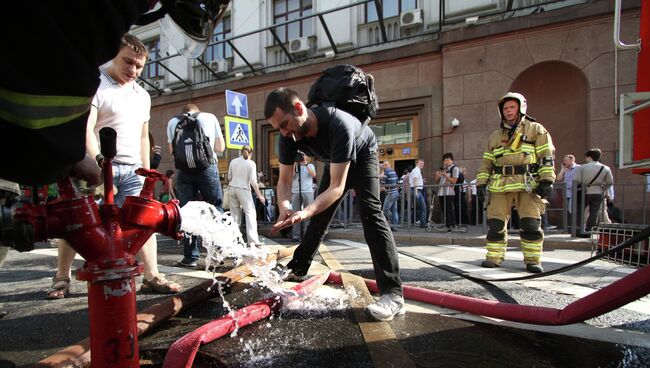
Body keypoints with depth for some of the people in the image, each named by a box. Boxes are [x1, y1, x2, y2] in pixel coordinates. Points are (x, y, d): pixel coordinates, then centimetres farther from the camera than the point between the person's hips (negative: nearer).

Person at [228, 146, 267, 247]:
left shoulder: (233, 162, 8)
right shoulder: (251, 163, -4)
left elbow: (229, 178, 15)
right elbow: (253, 181, -10)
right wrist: (259, 195, -6)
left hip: (232, 188, 5)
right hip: (244, 189, -5)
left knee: (235, 214, 12)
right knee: (250, 213, -2)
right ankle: (253, 240, -7)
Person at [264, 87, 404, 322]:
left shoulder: (339, 125, -43)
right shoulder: (289, 136, -24)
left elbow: (337, 188, -42)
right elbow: (284, 180, -18)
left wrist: (305, 212, -56)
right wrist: (285, 208, -39)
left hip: (362, 155, -6)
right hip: (335, 161, 6)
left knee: (369, 210, -25)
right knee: (320, 214, 9)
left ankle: (393, 293, -29)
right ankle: (298, 269, 26)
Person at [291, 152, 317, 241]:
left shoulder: (310, 165, 14)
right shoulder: (294, 166, 15)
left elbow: (313, 175, -5)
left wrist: (306, 164, -8)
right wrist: (294, 164, -2)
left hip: (308, 191, -1)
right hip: (296, 192, 1)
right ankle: (296, 235, 1)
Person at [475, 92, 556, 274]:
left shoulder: (535, 130, 8)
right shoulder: (495, 136, 19)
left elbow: (547, 156, 0)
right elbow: (487, 162, 17)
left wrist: (547, 180, -10)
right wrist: (481, 183, 8)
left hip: (527, 185, -3)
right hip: (500, 186, 3)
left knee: (531, 223, -6)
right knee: (495, 222, 1)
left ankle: (533, 260, 5)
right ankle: (494, 257, 11)